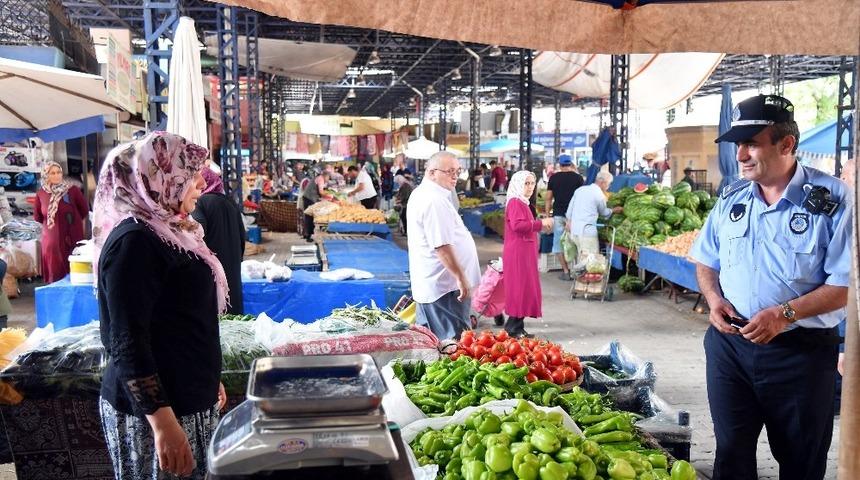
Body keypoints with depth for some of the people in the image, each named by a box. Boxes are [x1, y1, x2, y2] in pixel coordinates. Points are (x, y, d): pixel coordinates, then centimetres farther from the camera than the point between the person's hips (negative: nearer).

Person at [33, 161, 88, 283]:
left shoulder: (72, 190, -9)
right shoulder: (41, 193, 1)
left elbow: (84, 211, 2)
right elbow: (37, 216, 15)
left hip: (72, 239, -2)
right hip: (51, 240, 3)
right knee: (55, 272, 5)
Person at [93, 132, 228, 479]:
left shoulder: (165, 230, 10)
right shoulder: (134, 242, -19)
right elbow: (127, 342, -23)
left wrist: (208, 379, 26)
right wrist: (163, 422, -27)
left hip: (186, 397, 9)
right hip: (155, 409, -9)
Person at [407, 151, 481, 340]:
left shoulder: (420, 194, 15)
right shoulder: (435, 201, -19)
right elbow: (442, 246, -25)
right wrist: (460, 277, -19)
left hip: (426, 285, 11)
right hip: (445, 287, -11)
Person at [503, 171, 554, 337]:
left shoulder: (522, 203, 20)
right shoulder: (515, 202, -13)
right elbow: (517, 225, -27)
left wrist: (541, 224, 12)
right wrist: (540, 223, -21)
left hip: (525, 252, 11)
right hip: (518, 252, -11)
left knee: (525, 288, 11)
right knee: (520, 288, -9)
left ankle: (517, 326, 15)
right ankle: (512, 327, -5)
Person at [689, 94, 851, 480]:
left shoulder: (832, 200, -11)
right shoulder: (730, 199, 5)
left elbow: (846, 282, -14)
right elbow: (706, 262, 14)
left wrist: (785, 313, -24)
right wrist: (714, 298, -6)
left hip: (801, 351, -3)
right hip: (729, 343, 4)